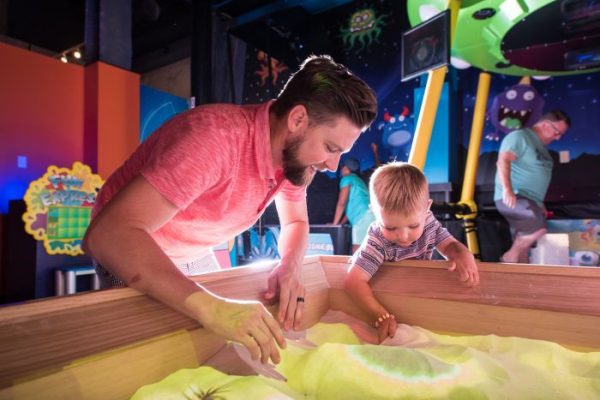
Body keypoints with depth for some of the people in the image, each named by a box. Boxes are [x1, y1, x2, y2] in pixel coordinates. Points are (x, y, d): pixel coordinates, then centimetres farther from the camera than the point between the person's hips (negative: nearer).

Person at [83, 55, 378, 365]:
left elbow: (296, 223, -1)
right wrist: (211, 307, -55)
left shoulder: (295, 152, -14)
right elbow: (106, 234, -44)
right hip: (129, 257, -6)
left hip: (191, 259, 6)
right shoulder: (217, 137, -39)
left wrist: (290, 266, -23)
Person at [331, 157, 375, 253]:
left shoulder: (347, 178, 4)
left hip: (364, 216, -9)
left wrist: (335, 223, 4)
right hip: (368, 215, 9)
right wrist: (341, 223, 29)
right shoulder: (357, 180, 30)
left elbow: (341, 203, -3)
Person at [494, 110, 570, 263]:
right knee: (538, 229, -24)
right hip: (514, 198, -9)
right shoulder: (520, 136, -6)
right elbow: (503, 161, -20)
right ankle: (509, 258, -9)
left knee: (524, 246, 8)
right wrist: (507, 189, -32)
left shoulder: (541, 146, 21)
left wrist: (540, 204, 22)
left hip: (530, 201, 9)